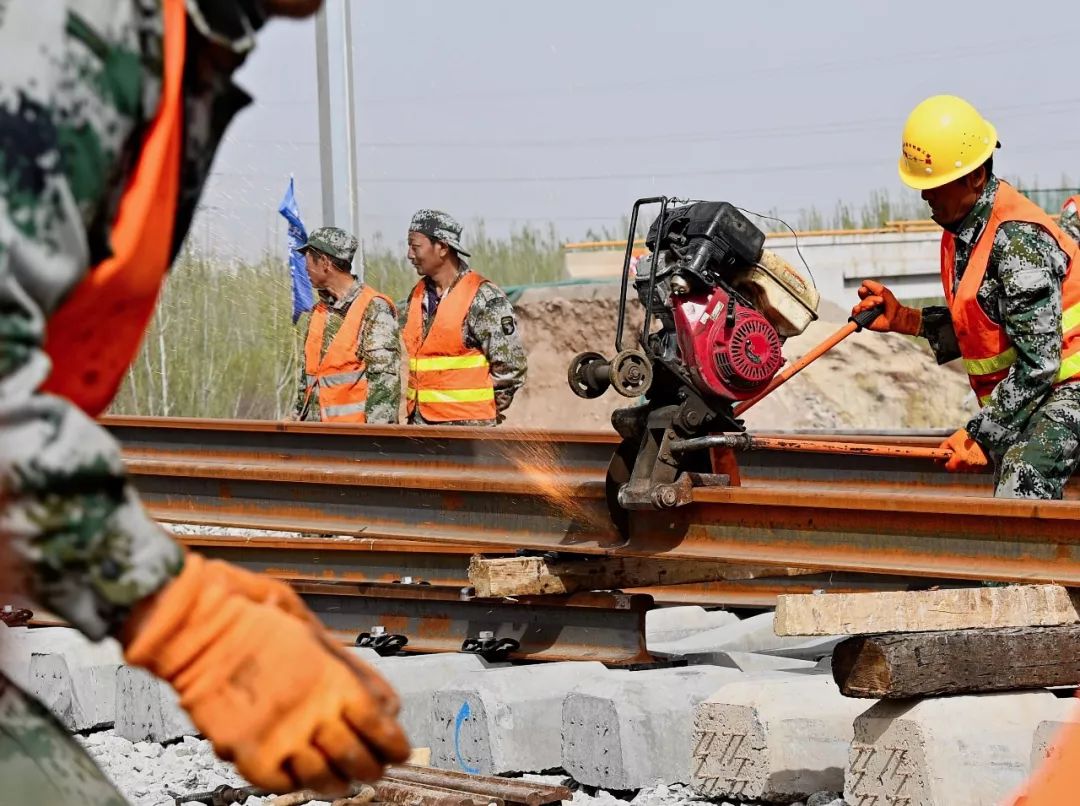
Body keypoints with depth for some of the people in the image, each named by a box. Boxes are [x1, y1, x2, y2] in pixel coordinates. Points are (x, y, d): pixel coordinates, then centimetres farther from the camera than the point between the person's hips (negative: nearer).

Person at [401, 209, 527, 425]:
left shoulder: (483, 298, -11)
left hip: (470, 425, -7)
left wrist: (483, 412, -4)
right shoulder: (417, 296, 12)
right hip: (420, 423, 7)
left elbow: (510, 367, -11)